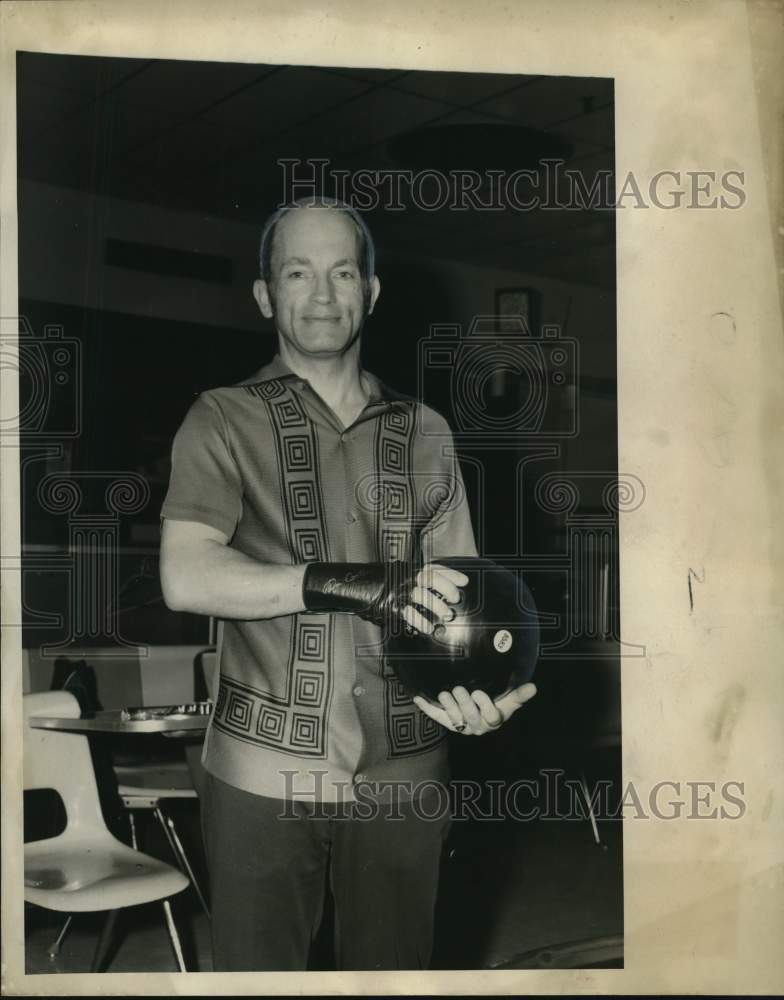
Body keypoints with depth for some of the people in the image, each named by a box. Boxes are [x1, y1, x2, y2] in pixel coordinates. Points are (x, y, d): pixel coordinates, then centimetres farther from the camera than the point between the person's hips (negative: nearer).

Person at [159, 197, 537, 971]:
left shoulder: (424, 433, 10)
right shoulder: (225, 421, -1)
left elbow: (455, 590, 7)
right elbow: (185, 578, -15)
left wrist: (478, 684, -14)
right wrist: (345, 583, -27)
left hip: (403, 775, 3)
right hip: (263, 771, -3)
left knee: (393, 965, 16)